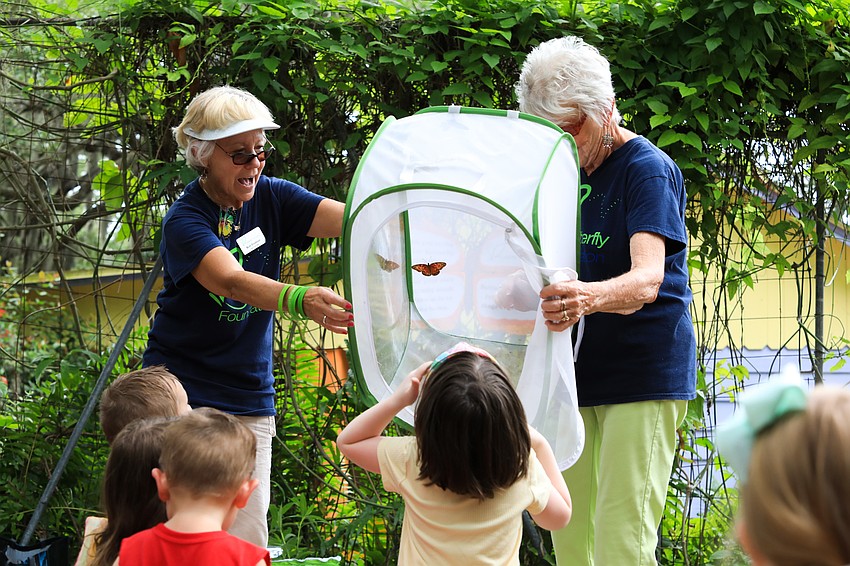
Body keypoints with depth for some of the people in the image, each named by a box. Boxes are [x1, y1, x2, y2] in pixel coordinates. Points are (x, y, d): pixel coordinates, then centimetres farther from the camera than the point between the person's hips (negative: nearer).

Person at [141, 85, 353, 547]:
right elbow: (232, 281, -33)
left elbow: (348, 218, -14)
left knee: (248, 536, 0)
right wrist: (299, 300, -51)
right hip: (181, 391, -4)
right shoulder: (184, 219, -14)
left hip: (249, 401, 4)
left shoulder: (271, 198, 1)